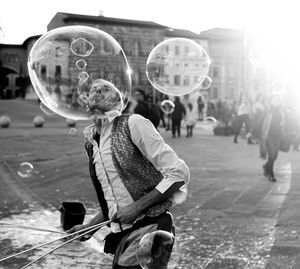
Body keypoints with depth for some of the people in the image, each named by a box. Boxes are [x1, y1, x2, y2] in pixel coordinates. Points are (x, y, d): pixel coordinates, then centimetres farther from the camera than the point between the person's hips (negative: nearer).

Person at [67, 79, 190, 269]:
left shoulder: (132, 124, -8)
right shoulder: (91, 143, 13)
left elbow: (179, 173, -13)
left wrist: (136, 207, -16)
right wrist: (90, 226, 11)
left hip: (148, 228, -7)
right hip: (121, 236, 7)